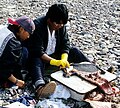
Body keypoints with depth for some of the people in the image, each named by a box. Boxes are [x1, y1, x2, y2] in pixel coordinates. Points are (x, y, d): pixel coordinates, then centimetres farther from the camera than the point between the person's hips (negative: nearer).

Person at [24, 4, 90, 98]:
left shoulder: (61, 26, -4)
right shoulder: (38, 26, -23)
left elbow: (65, 44, -4)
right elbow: (38, 52, -27)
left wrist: (64, 59, -24)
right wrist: (55, 62, -37)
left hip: (55, 55, 6)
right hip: (40, 57, -6)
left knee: (74, 51, -8)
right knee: (36, 61, -38)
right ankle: (40, 86, -66)